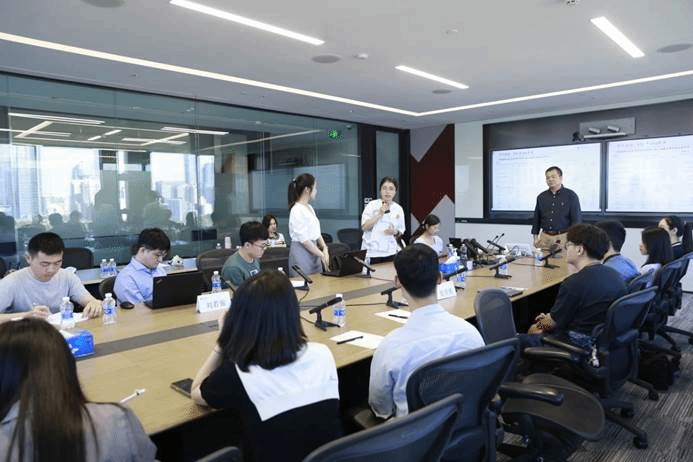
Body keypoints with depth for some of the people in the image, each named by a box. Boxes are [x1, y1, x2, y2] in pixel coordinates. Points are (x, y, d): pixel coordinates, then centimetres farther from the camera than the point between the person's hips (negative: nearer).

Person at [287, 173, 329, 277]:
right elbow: (303, 239, -18)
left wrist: (324, 248, 0)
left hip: (313, 251, 9)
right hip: (301, 254, -9)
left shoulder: (309, 208, 12)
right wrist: (322, 255, -15)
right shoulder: (297, 211, -15)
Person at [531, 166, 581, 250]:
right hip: (545, 237, 3)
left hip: (563, 237, -3)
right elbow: (536, 219, 18)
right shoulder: (541, 197, 13)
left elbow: (576, 219, 2)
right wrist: (535, 235, 10)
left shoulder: (571, 196, 3)